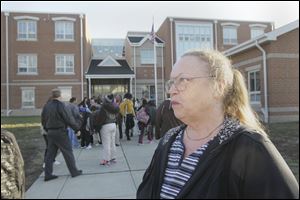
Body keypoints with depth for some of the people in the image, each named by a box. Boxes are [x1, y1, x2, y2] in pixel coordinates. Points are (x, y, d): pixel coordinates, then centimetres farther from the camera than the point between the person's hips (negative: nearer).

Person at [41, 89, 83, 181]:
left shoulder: (46, 106, 6)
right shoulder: (61, 105, -15)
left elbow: (43, 120, 14)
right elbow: (69, 119, -15)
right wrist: (77, 127, -2)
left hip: (50, 133, 7)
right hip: (60, 133, -7)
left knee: (50, 153, 12)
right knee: (68, 152, 3)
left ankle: (48, 174, 16)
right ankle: (74, 172, 12)